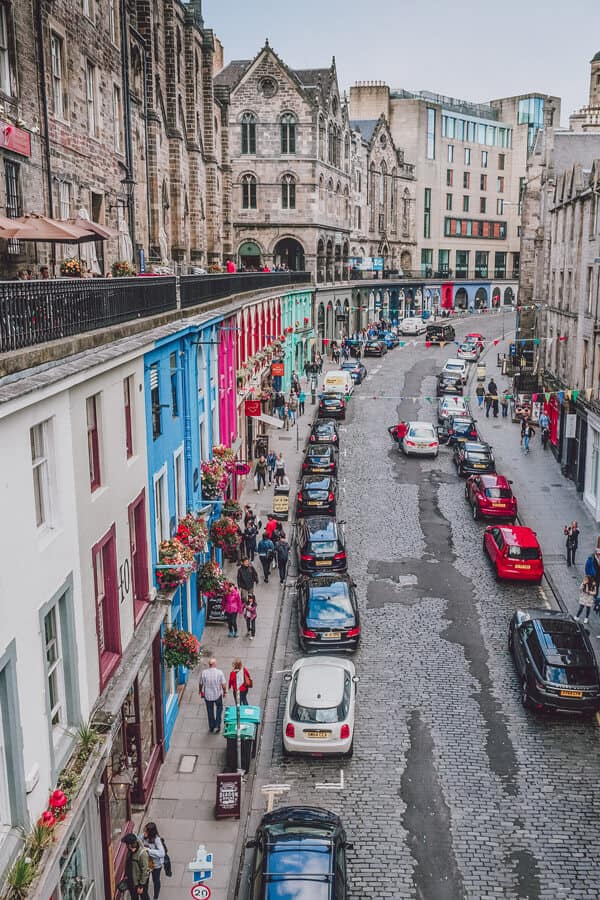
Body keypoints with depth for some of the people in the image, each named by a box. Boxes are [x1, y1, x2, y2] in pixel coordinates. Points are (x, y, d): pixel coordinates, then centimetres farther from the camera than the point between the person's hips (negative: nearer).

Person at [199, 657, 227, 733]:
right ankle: (217, 725, 17)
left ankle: (211, 727, 33)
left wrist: (201, 691, 17)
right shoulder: (219, 672, -18)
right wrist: (224, 692, 5)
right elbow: (224, 685, -15)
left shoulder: (203, 672, -14)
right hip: (218, 695, -1)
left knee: (210, 711, 20)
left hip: (207, 695, 1)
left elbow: (201, 684, -2)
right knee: (219, 707, 25)